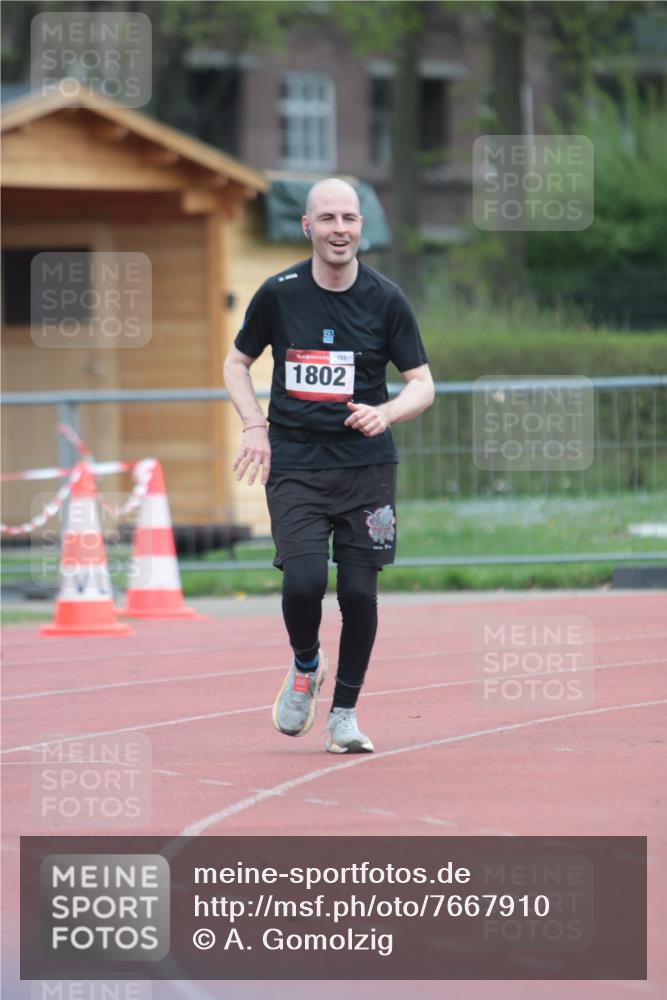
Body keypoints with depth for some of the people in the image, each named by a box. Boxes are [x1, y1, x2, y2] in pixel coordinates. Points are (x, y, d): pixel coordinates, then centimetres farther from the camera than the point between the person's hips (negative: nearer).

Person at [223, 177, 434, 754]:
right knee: (304, 580, -17)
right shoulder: (279, 294, 0)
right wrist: (254, 425, 0)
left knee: (359, 592, -3)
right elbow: (237, 363, 14)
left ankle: (345, 712, 16)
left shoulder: (386, 299, -1)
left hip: (367, 465, 1)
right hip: (294, 464, 0)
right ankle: (305, 666, 15)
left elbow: (423, 384, 3)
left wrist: (386, 413, -18)